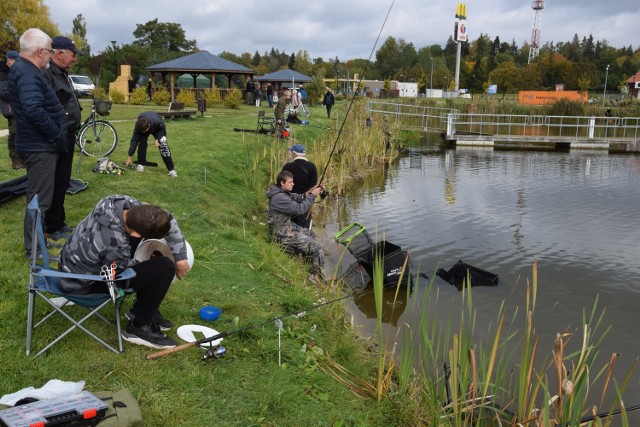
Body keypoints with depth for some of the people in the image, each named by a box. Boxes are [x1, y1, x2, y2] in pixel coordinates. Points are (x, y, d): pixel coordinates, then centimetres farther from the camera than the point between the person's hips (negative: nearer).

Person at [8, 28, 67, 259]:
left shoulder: (25, 70, 14)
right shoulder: (27, 74, -20)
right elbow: (34, 111, -31)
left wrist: (57, 136, 14)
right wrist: (56, 136, -21)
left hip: (39, 145, 11)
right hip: (40, 147, -11)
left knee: (40, 196, 20)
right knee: (39, 199, -4)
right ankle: (34, 250, 4)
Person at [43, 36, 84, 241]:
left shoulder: (62, 73, 16)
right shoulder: (46, 74, -18)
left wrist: (74, 124, 19)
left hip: (67, 136, 10)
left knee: (63, 182, 17)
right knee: (57, 183, -2)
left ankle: (59, 222, 29)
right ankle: (53, 227, 10)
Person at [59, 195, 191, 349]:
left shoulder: (120, 202, -19)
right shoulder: (115, 246, -38)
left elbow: (167, 219, -7)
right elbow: (125, 268, -13)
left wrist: (180, 257, -9)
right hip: (83, 284, -8)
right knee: (164, 267, -19)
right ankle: (139, 327, 0)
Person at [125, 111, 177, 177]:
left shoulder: (157, 122, -43)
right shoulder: (138, 126, -36)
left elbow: (163, 128, -19)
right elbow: (134, 140, -29)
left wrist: (157, 139, -31)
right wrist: (130, 157, -28)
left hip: (157, 129, -1)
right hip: (144, 126, 2)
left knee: (163, 144, -19)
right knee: (142, 143, -23)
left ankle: (171, 169, -18)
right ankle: (141, 164, -2)